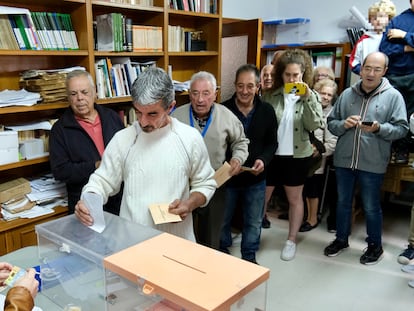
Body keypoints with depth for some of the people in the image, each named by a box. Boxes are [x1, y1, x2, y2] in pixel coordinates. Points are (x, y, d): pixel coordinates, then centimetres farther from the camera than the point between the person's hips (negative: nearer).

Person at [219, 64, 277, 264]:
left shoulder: (267, 111, -4)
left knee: (254, 222, 15)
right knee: (222, 219, 16)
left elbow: (272, 142, 4)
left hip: (255, 178, 2)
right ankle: (222, 253, 40)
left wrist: (263, 160, -14)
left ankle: (249, 256, 36)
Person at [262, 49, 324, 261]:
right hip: (270, 153, 1)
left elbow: (314, 125, -14)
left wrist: (307, 98, -22)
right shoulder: (271, 94, -2)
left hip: (297, 155, 0)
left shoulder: (310, 96, -2)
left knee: (295, 199, 12)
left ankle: (291, 241, 27)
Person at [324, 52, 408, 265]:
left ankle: (375, 246, 30)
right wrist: (344, 124, -13)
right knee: (343, 202, 16)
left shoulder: (393, 96, -3)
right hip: (343, 160, 3)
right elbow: (331, 123, 7)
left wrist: (379, 128, -23)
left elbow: (401, 128, -7)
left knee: (371, 207, 10)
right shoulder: (347, 94, 5)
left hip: (372, 164, -3)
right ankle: (341, 239, 35)